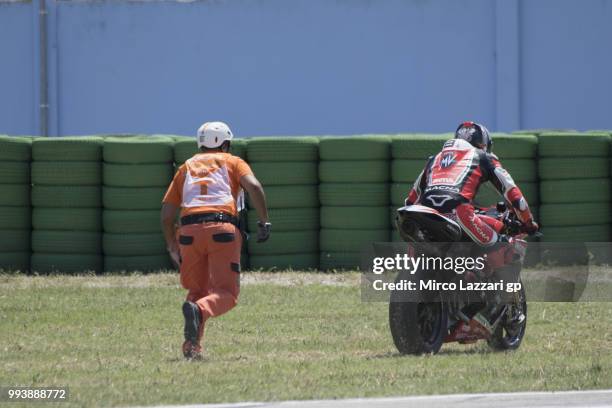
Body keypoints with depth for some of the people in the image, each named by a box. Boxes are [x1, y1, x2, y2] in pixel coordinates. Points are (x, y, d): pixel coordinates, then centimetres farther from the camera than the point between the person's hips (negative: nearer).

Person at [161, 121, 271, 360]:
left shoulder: (186, 167, 27)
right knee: (226, 294, -4)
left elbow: (166, 214, 19)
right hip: (222, 230, -3)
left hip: (189, 231, 3)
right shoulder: (232, 162, 19)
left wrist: (172, 247, 28)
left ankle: (192, 348, 1)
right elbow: (253, 186, -4)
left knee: (197, 292, 18)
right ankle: (199, 311, -37)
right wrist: (264, 222, 0)